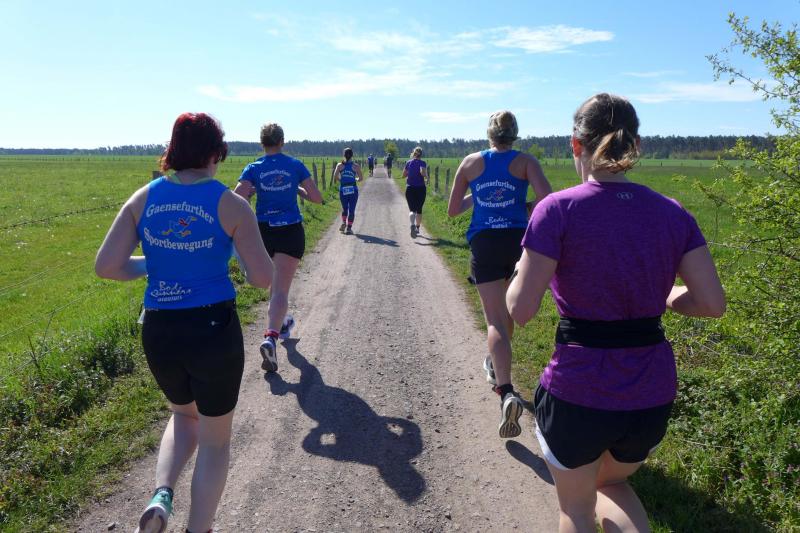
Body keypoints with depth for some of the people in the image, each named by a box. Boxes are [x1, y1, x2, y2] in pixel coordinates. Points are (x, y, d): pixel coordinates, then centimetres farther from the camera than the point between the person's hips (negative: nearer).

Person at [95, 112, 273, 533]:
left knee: (184, 416, 31)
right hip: (214, 330, -4)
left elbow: (105, 266, -4)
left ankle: (161, 497, 10)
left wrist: (152, 265, 13)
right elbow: (262, 278, -10)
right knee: (215, 439, 18)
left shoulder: (144, 198, -1)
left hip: (159, 331, 4)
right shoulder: (231, 205, -11)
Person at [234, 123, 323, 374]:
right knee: (281, 289, -7)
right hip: (291, 232, -2)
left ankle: (281, 322, 42)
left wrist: (253, 191, 6)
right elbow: (317, 198, -2)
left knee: (275, 282, 26)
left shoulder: (253, 169, -2)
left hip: (264, 231, 2)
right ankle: (271, 337, -25)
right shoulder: (295, 165, -3)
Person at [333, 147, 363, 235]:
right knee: (351, 209, 4)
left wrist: (341, 180, 11)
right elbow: (361, 178, -3)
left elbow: (335, 177, -8)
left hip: (343, 190, 2)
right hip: (353, 190, -2)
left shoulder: (340, 165, 0)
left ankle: (343, 223, 5)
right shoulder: (356, 166, -2)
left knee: (344, 208, 19)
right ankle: (349, 228, 4)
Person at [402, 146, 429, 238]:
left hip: (410, 188, 1)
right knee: (419, 210, 15)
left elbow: (404, 175, 10)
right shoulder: (422, 163, -6)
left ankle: (412, 225, -32)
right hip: (421, 189, -1)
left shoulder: (408, 162, 3)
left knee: (412, 210, -4)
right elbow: (423, 172, -25)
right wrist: (427, 178, -6)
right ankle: (417, 228, 24)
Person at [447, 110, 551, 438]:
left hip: (484, 243, -1)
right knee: (508, 311, 24)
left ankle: (507, 392, -26)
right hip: (518, 240, 1)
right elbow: (547, 199, -13)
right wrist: (527, 209, 7)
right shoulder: (525, 162, 3)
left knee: (495, 320, -6)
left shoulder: (470, 163, 7)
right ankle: (496, 366, 44)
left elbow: (453, 210, 11)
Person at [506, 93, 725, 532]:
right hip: (653, 397, 4)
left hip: (576, 396, -4)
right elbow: (712, 303, -2)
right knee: (612, 483, 33)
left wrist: (522, 271, 5)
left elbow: (520, 309, -16)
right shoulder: (672, 213, -1)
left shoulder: (558, 209, -14)